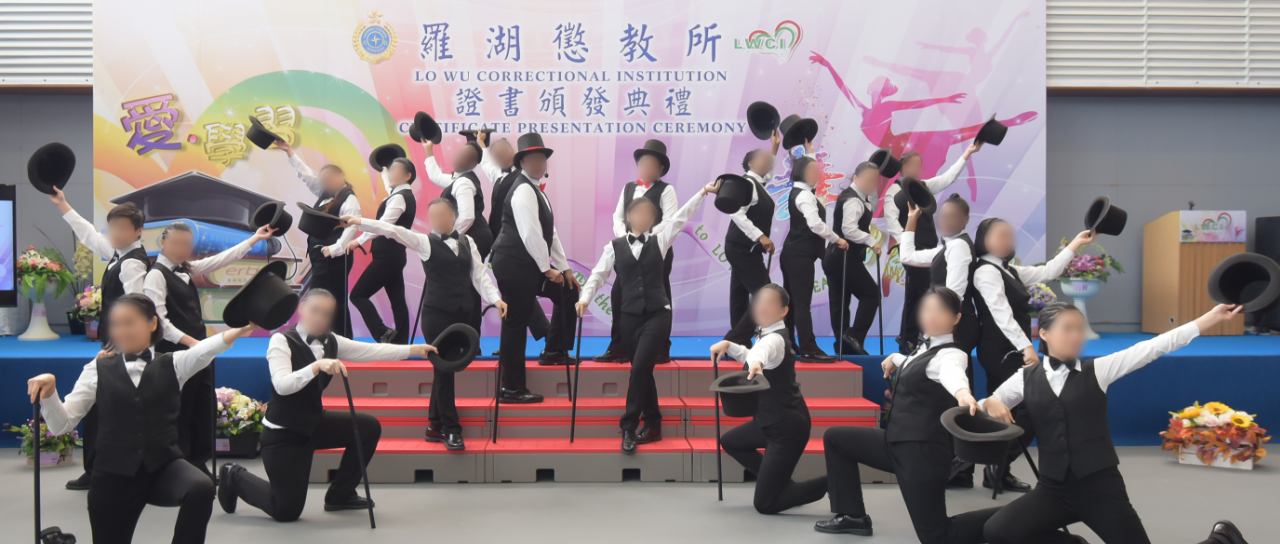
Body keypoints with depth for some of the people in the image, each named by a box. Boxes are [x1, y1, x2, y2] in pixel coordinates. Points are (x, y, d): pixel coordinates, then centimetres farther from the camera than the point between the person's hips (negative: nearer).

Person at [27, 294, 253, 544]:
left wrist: (240, 328, -41)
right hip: (113, 476, 1)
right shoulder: (98, 370, 4)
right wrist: (49, 392, -21)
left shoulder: (172, 364, 2)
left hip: (163, 466, -1)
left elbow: (205, 349, -20)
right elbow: (62, 424, 0)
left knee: (201, 488, -31)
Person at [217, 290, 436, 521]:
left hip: (314, 422, 7)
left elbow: (370, 350, 0)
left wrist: (412, 349, -5)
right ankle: (235, 477, 23)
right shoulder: (281, 341, -17)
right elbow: (281, 385, -31)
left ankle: (340, 495, 11)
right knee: (286, 512, -4)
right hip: (282, 432, -7)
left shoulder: (329, 342, 3)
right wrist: (317, 366, -45)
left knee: (369, 427, -5)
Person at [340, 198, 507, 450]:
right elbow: (393, 230, -13)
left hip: (463, 315, 4)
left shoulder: (467, 241, 10)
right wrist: (360, 222, -25)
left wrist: (495, 298, -7)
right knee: (444, 368, -3)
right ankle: (451, 429, 4)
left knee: (445, 369, 10)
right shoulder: (425, 242, -1)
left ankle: (435, 425, 20)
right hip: (437, 314, -4)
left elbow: (480, 274, 7)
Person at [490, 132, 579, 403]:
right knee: (516, 324, -6)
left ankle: (554, 351, 24)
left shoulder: (536, 190, 17)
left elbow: (550, 233, 17)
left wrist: (564, 268, 13)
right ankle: (511, 389, 1)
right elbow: (530, 234, -21)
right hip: (514, 266, -10)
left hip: (530, 265, 10)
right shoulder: (523, 190, -14)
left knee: (567, 293, 15)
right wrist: (547, 269, -16)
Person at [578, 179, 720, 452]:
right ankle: (653, 424, 22)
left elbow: (680, 216, 1)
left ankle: (629, 427, -5)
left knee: (640, 368, -13)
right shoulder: (615, 246, 6)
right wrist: (585, 298, -13)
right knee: (642, 371, 8)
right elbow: (598, 275, 3)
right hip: (629, 316, 1)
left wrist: (703, 192, -4)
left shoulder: (659, 240, 7)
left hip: (657, 314, -1)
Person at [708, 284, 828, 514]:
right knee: (730, 442, 27)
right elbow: (752, 355, 28)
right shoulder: (768, 335, 6)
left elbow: (761, 352, -51)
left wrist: (757, 363, -72)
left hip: (788, 427, -10)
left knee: (765, 504, -7)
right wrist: (728, 346, 12)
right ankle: (781, 483, 25)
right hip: (773, 421, 10)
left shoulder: (775, 339, -24)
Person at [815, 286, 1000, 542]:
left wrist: (962, 392, -62)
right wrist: (897, 358, 30)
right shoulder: (925, 347, 11)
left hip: (922, 450, -9)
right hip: (898, 442, 9)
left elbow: (953, 374, -44)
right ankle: (853, 516, 20)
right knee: (835, 438, 15)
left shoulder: (950, 354, -16)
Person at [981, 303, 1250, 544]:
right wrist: (991, 404, -11)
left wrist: (1212, 317, -10)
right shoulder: (1025, 378, 3)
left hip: (1101, 485, -1)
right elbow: (984, 407, 13)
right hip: (1054, 487, 1)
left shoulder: (1097, 369, 0)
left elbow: (1152, 347, -5)